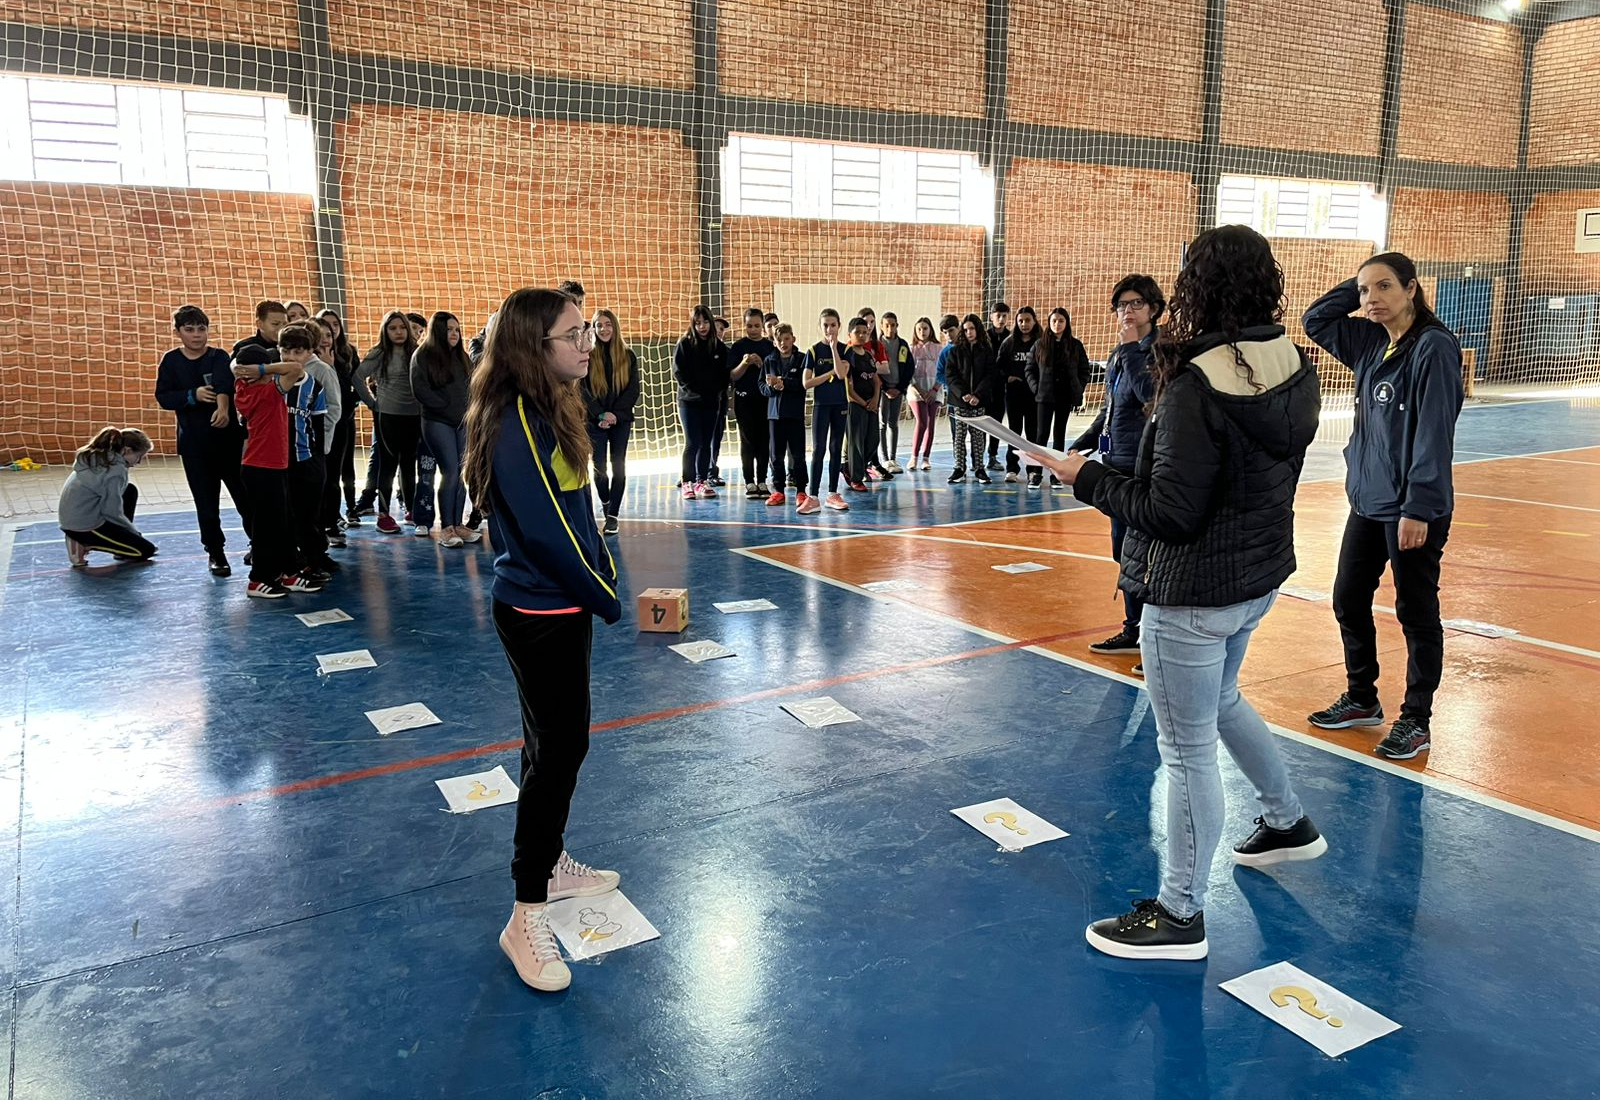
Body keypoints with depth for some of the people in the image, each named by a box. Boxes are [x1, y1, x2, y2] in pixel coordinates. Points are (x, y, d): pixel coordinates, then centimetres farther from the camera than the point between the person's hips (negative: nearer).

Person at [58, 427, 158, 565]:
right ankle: (84, 544, -2)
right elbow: (113, 512, -17)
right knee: (146, 550, -4)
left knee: (130, 491, 16)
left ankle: (123, 546, 16)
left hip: (70, 519, 9)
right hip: (84, 527, -9)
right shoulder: (115, 469, -21)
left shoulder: (97, 456, 7)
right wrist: (135, 532, -3)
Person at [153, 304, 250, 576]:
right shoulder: (171, 361, 4)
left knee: (245, 494, 3)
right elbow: (163, 397, -1)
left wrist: (223, 408, -42)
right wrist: (193, 395, -18)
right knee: (206, 502, 5)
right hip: (193, 442, 1)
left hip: (228, 436, -1)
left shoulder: (219, 357, -2)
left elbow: (224, 384, -22)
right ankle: (216, 553, 17)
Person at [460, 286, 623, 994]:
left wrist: (600, 572, 3)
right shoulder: (518, 424, -22)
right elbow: (546, 531, -23)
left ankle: (550, 863, 37)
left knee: (559, 741, 20)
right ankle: (527, 916, 10)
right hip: (540, 613, -9)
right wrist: (606, 598, -12)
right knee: (559, 748, -2)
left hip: (560, 604, 9)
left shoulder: (550, 411, 8)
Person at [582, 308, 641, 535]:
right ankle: (605, 501, 29)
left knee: (618, 467, -3)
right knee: (599, 467, 1)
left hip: (621, 420, 1)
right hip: (595, 421, -1)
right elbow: (583, 390, -4)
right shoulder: (587, 356, 1)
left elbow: (633, 390, -1)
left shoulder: (628, 356, 4)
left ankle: (612, 515, 2)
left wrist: (615, 414, -12)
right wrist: (601, 414, -15)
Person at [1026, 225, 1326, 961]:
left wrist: (1088, 478, -11)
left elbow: (1169, 513, -23)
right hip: (1258, 576, 9)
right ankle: (1288, 823, 50)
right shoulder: (1296, 372, 0)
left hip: (1193, 592, -9)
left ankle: (1179, 916, 20)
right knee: (1221, 701, 32)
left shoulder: (1196, 386, -24)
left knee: (1187, 749, 4)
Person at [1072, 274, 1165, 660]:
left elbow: (1151, 394, -27)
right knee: (1124, 552, 15)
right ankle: (1134, 631, 27)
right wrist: (1082, 445, 17)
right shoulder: (1118, 356, 14)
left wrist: (1131, 349, -20)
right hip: (1119, 463, 9)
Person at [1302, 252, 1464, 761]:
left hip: (1413, 509, -8)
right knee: (1348, 601, 15)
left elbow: (1434, 434, -19)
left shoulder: (1433, 346, -15)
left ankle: (1415, 722, 18)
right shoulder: (1370, 343, 7)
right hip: (1366, 501, 8)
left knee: (1416, 614, 4)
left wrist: (1419, 508, -22)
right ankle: (1361, 699, 33)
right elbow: (1314, 320, 18)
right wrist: (1354, 286, 4)